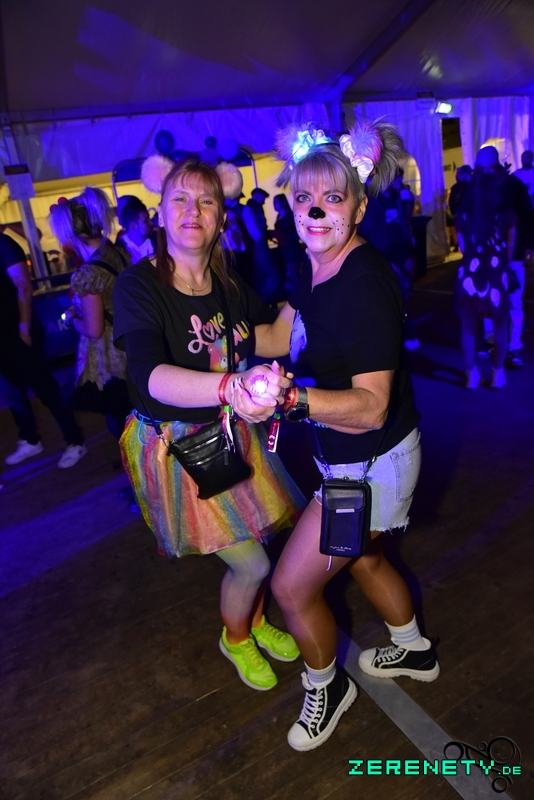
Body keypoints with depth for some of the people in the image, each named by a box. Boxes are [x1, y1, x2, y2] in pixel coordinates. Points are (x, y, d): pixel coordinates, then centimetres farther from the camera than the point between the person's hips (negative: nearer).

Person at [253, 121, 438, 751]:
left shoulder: (366, 284, -29)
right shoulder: (314, 268, -2)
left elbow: (372, 406, -32)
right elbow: (281, 337, 11)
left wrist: (289, 396, -48)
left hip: (373, 463, -9)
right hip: (345, 457, 9)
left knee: (291, 586, 5)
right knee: (363, 559, 29)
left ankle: (326, 688, 37)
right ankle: (412, 651, 57)